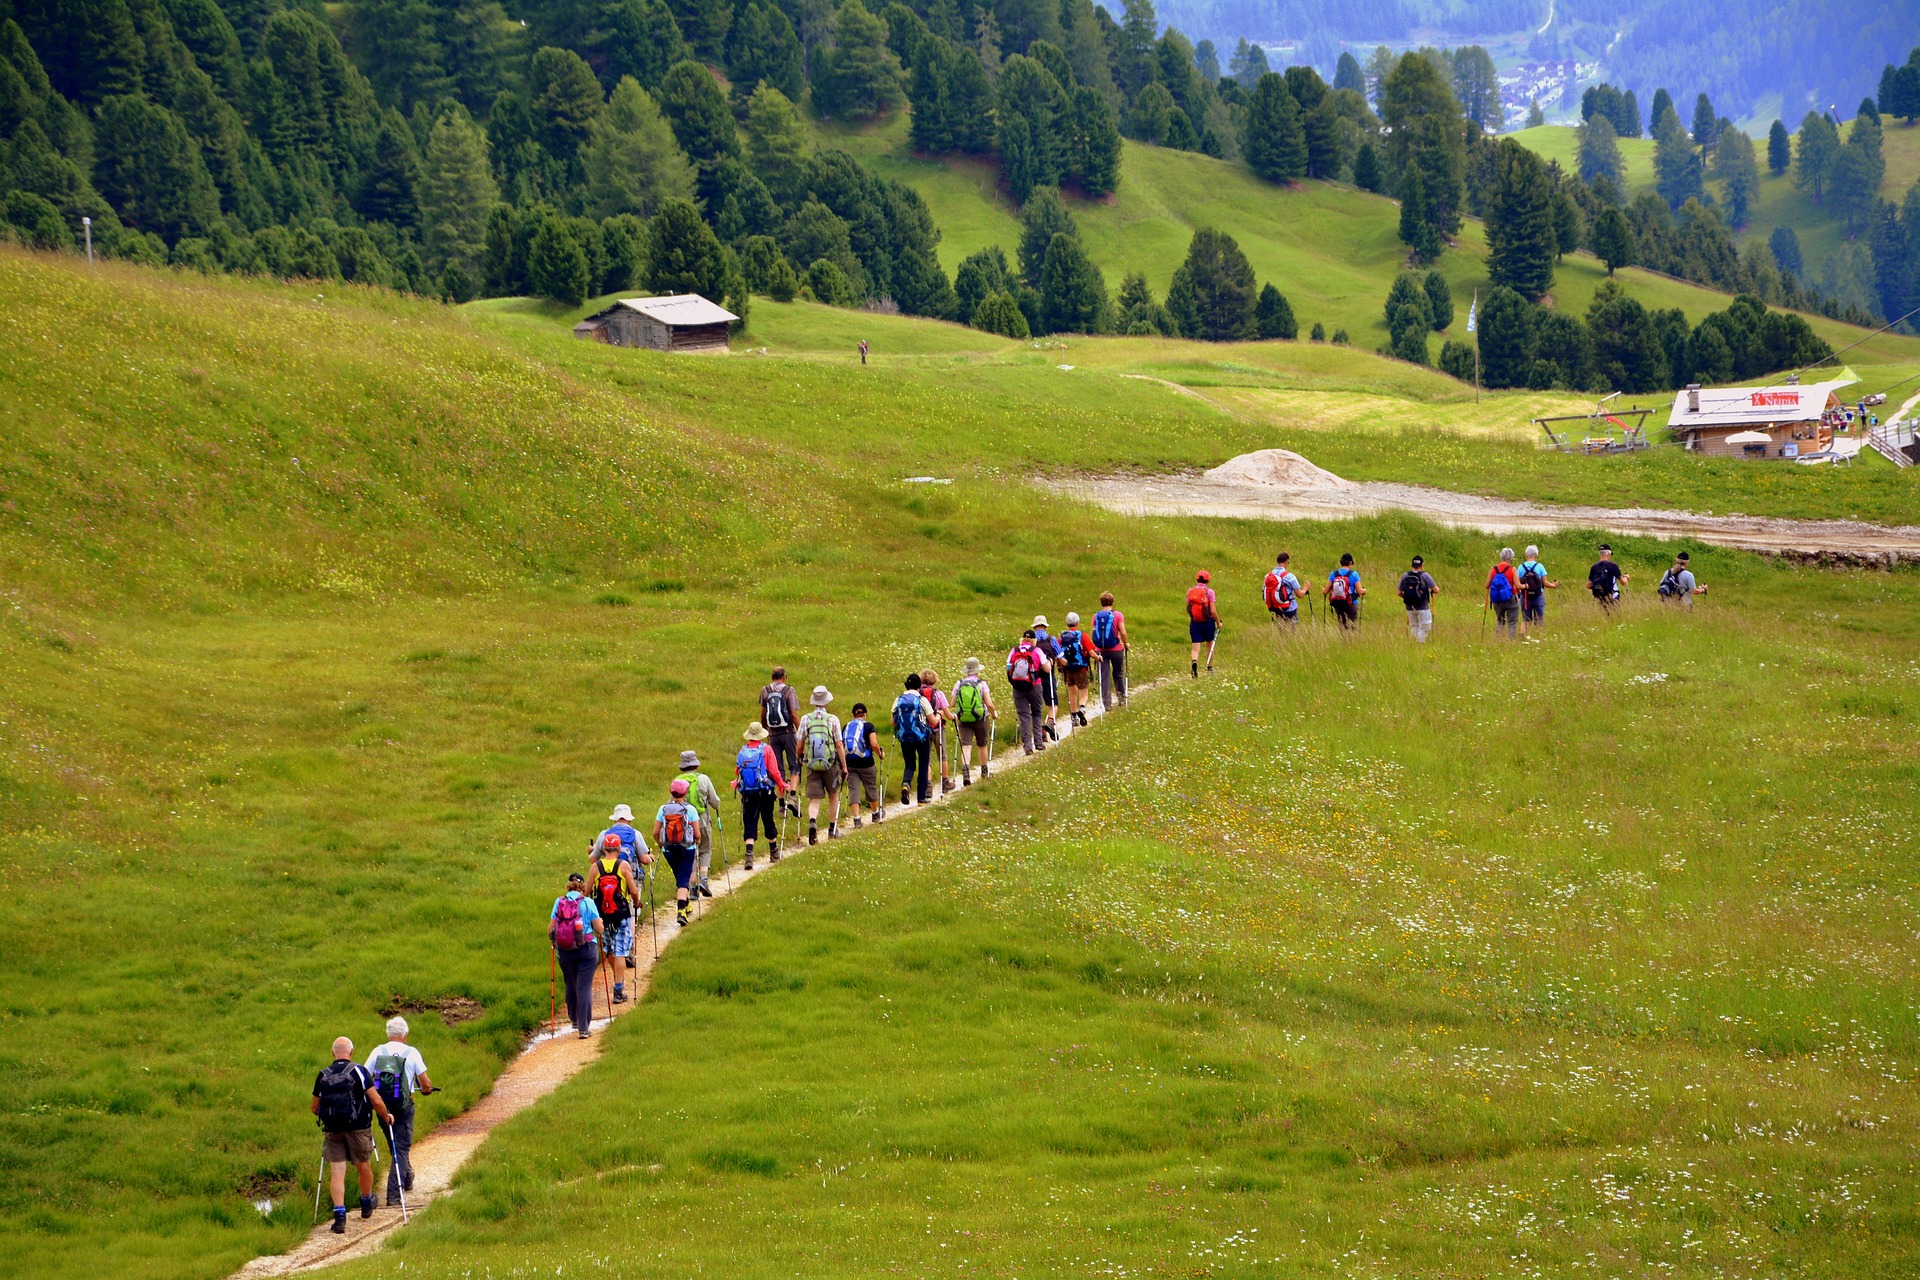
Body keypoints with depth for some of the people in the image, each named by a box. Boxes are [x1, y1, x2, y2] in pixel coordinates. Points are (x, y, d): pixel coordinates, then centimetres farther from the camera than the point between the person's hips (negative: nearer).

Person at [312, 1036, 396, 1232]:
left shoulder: (323, 1076, 5)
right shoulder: (359, 1071, -6)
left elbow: (314, 1108, 12)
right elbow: (376, 1101, -11)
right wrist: (386, 1116, 8)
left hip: (333, 1130, 2)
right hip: (358, 1128, -2)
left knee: (337, 1173, 0)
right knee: (364, 1167, 19)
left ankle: (339, 1215, -12)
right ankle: (366, 1205, 39)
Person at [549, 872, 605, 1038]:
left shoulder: (559, 902, 0)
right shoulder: (587, 903, -7)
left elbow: (550, 929, 0)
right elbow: (599, 929, -7)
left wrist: (553, 940, 21)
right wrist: (602, 931, 16)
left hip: (564, 950, 3)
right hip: (586, 950, -3)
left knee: (570, 986, 20)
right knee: (584, 987, -1)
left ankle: (575, 1020, 35)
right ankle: (583, 1027, -5)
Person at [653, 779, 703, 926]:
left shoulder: (663, 809, -3)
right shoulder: (690, 810, -9)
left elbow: (655, 833, -1)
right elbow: (697, 834, -8)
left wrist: (660, 844, 18)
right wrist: (697, 844, 14)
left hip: (668, 850, 3)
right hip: (687, 849, -3)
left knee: (680, 877, 23)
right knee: (683, 880, 0)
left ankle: (686, 906, 36)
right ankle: (681, 911, -19)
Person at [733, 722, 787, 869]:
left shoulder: (742, 752, 1)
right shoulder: (766, 749, -7)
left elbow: (737, 772, 8)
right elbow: (774, 771, -10)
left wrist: (737, 783, 29)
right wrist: (781, 785, 4)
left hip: (747, 793, 1)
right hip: (765, 791, -1)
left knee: (750, 823, 0)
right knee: (768, 820, 14)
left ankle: (749, 853, -18)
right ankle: (774, 853, 30)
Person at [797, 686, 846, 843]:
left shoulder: (805, 719, -1)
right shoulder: (833, 719, -6)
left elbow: (800, 744, 3)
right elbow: (839, 745, -7)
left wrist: (799, 758, 24)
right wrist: (844, 766, 1)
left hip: (812, 765, 1)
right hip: (831, 765, -1)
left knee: (814, 799, 2)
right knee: (833, 796, 19)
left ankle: (812, 823, -25)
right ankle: (833, 829, 25)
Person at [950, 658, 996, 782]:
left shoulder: (959, 684, -1)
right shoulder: (982, 684, -9)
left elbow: (952, 704, 1)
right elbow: (989, 704, -13)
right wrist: (993, 714, 7)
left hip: (963, 719, 1)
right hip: (980, 719, -1)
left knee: (966, 746, -5)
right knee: (982, 746, 19)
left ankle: (965, 770, -28)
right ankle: (984, 771, 35)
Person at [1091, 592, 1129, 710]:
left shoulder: (1096, 616, 0)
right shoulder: (1118, 615, -7)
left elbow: (1093, 633, 0)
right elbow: (1123, 633, -10)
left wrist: (1094, 648, 12)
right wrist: (1125, 644, 7)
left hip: (1100, 650, 1)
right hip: (1116, 649, -1)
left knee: (1104, 676, 3)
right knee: (1118, 673, 18)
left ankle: (1106, 703, 0)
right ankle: (1121, 697, 25)